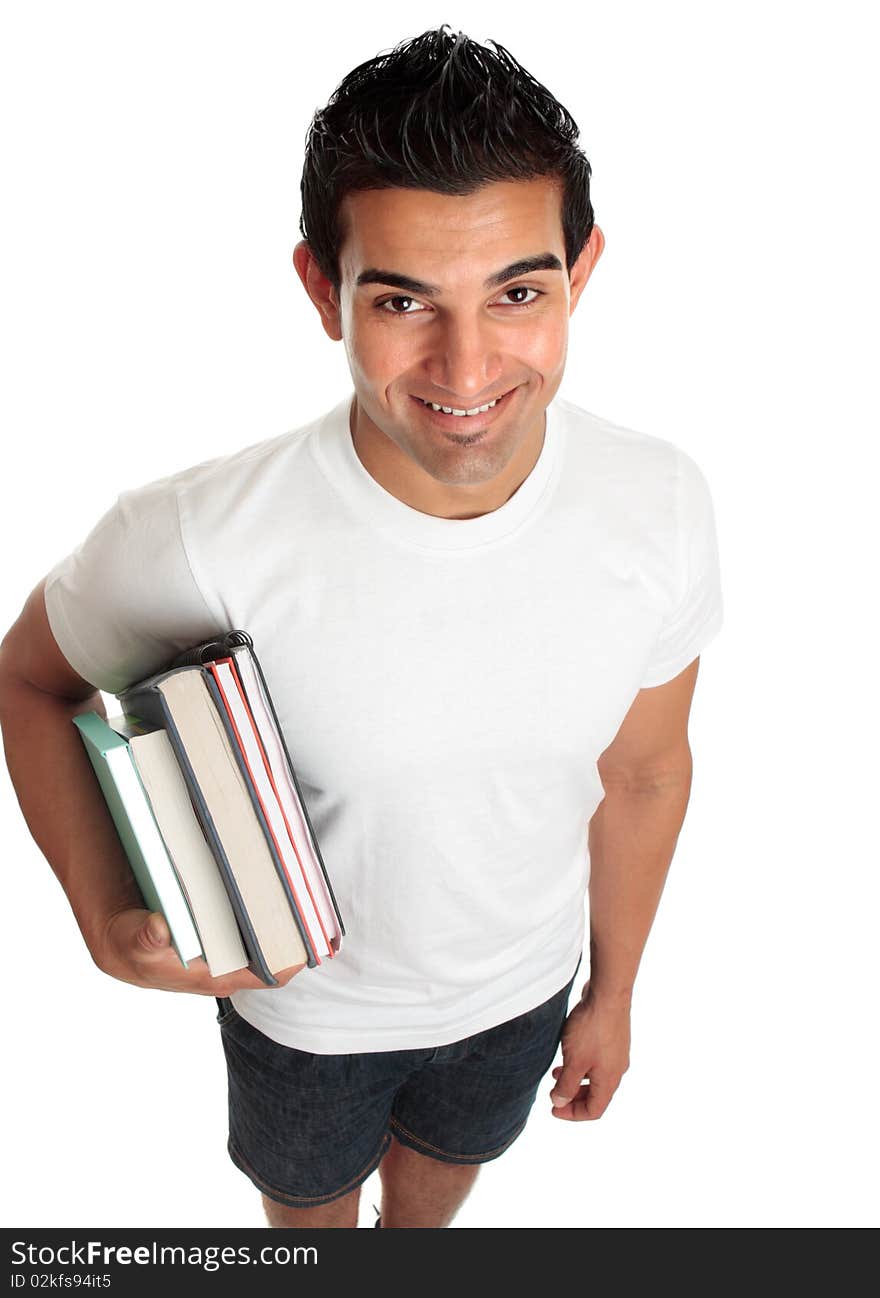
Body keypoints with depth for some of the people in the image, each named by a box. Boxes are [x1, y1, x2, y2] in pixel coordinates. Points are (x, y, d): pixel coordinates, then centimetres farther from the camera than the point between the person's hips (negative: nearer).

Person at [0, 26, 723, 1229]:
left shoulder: (662, 505, -26)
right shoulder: (198, 540, -37)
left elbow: (645, 775, -9)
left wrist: (614, 991, 5)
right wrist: (107, 921, -29)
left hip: (521, 985, 2)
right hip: (304, 1004, -1)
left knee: (444, 1160, 35)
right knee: (309, 1187, 32)